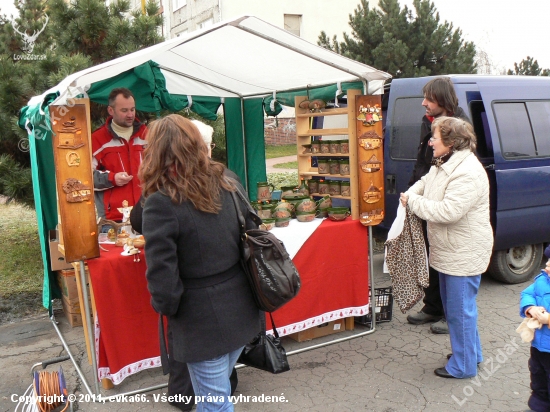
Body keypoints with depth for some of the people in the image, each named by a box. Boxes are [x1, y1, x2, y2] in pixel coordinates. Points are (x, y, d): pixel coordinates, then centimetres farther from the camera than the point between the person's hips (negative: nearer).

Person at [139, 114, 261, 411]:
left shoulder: (161, 203, -20)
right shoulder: (230, 186, 0)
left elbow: (162, 275, -20)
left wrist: (166, 308, -1)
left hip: (201, 320, -6)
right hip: (240, 309, 6)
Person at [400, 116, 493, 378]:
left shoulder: (467, 172, -25)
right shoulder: (443, 164, 6)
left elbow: (448, 211, -32)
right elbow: (425, 182, 24)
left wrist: (413, 201, -21)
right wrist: (411, 193, 2)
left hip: (463, 255, -10)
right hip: (449, 251, 10)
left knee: (459, 309, 3)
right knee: (452, 305, 22)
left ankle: (463, 366, 19)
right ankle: (472, 352, 40)